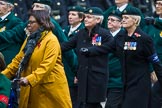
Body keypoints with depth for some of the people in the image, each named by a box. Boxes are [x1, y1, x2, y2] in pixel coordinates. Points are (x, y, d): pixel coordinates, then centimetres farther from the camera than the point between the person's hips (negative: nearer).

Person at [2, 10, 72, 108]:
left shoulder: (51, 40, -11)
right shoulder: (30, 39, 14)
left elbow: (47, 66, -21)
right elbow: (18, 60, 12)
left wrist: (29, 79, -32)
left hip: (50, 88, -7)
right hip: (33, 90, 7)